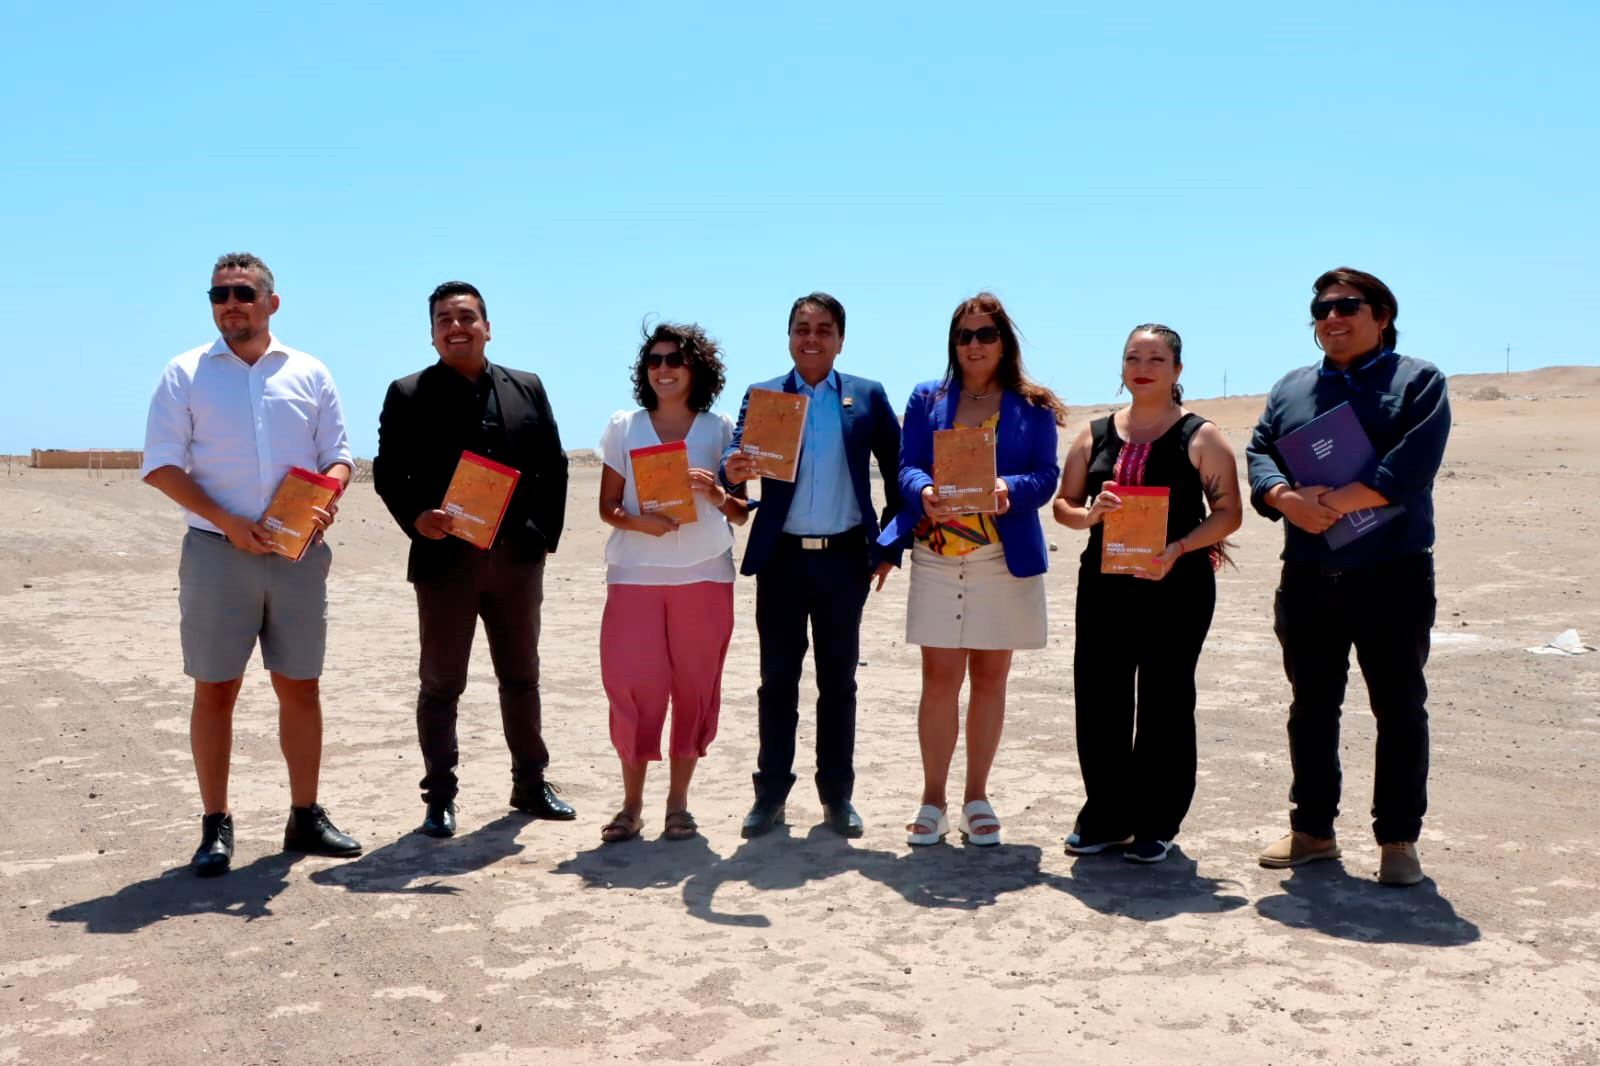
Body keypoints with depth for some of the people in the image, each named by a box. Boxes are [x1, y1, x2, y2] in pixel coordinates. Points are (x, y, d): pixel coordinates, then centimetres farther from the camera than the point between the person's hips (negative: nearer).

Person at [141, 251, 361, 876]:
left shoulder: (309, 374, 10)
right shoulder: (185, 374, 4)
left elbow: (337, 456, 10)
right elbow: (161, 464, -2)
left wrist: (325, 500, -12)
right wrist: (228, 522, -14)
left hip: (299, 553, 2)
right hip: (217, 551, -2)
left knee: (300, 687, 6)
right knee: (214, 690, 1)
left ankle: (305, 818, 16)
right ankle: (215, 827, 10)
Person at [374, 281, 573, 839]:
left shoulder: (527, 389, 9)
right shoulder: (408, 395, 2)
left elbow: (554, 466, 10)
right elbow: (387, 473, 0)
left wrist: (545, 533, 2)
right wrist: (416, 517, -18)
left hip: (517, 557, 3)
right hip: (446, 558, -3)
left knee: (521, 677, 13)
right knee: (440, 684, 5)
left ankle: (531, 785, 26)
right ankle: (439, 798, 14)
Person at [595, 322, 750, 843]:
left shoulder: (720, 430, 6)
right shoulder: (623, 427, 8)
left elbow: (741, 511, 6)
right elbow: (607, 505, 7)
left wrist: (717, 496, -15)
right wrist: (640, 522, -13)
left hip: (704, 575, 0)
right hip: (635, 575, 0)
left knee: (695, 687, 2)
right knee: (631, 683, -5)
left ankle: (678, 803, 15)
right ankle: (631, 804, 8)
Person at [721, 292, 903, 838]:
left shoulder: (868, 397, 5)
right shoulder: (761, 396, 5)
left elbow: (899, 472, 6)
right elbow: (736, 458, -8)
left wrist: (890, 547, 1)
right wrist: (732, 471, -32)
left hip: (845, 557, 0)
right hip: (781, 557, 0)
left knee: (838, 681, 8)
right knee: (777, 680, 6)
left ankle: (837, 795, 18)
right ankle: (770, 793, 16)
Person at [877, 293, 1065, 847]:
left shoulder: (1032, 407, 6)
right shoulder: (926, 399, 9)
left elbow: (1045, 476, -3)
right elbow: (907, 467, 0)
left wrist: (1008, 488, -24)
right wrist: (925, 493, -23)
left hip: (1005, 556, 0)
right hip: (936, 555, 0)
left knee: (989, 677, 8)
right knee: (939, 679, 0)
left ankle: (977, 798, 20)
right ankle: (933, 801, 11)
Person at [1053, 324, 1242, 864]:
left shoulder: (1200, 437, 0)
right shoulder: (1095, 435, 11)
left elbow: (1228, 513, -3)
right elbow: (1063, 504, 13)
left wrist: (1178, 548, -19)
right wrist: (1089, 514, -10)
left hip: (1176, 587, -3)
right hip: (1103, 585, 4)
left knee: (1164, 703, 4)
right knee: (1097, 699, 4)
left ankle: (1156, 824, 16)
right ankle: (1105, 817, 19)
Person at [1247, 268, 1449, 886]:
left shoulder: (1417, 382, 1)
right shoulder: (1291, 388, 15)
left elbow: (1411, 468, -13)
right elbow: (1259, 454, 4)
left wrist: (1336, 501, -20)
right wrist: (1288, 500, -15)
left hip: (1392, 578, -4)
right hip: (1307, 579, 4)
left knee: (1399, 711, 3)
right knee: (1310, 708, 11)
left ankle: (1398, 839, 14)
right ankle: (1312, 830, 23)